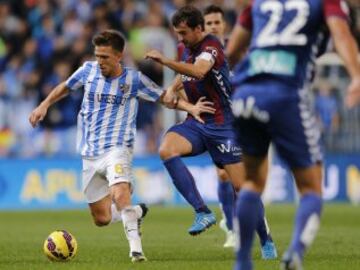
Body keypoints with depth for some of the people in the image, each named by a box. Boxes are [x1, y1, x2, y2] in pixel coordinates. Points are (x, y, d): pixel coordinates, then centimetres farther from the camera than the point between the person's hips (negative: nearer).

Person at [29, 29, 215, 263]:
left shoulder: (134, 79, -5)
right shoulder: (88, 71, 3)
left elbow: (165, 97, 2)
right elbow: (65, 87, 22)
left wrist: (190, 107, -13)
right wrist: (44, 105, 13)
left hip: (116, 149, -4)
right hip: (90, 154, 4)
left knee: (120, 195, -34)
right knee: (102, 218, 6)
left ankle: (136, 248, -31)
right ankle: (137, 212, 34)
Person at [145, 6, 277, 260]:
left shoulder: (211, 46, -16)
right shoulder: (189, 48, 9)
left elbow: (199, 71, -39)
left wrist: (165, 61, -43)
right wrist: (172, 89, 12)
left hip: (222, 124, -6)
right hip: (196, 122, 6)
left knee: (241, 185, -5)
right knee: (167, 150, -25)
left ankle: (266, 241, 14)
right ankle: (203, 212, -24)